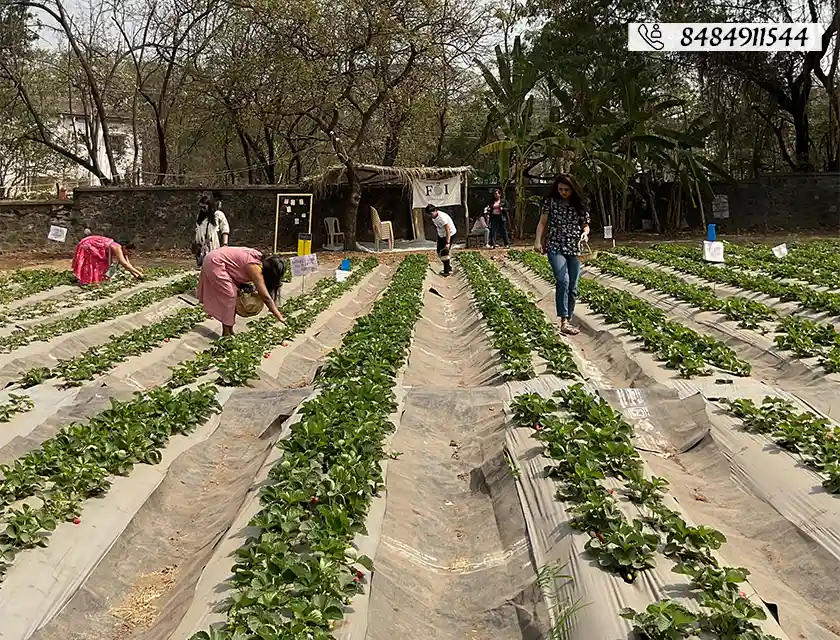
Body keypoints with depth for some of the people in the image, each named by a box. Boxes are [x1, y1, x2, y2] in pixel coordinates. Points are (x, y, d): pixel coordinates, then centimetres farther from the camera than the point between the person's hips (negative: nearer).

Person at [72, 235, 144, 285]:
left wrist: (135, 274, -11)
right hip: (87, 245, -9)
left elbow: (128, 264, 0)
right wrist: (138, 272, -41)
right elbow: (125, 264, -41)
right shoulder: (118, 249, -32)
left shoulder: (122, 250, -6)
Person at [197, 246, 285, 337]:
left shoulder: (261, 260, -2)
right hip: (214, 262, -9)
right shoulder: (255, 268, -27)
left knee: (235, 294, 9)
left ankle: (230, 331, 14)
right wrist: (280, 318, -28)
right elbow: (266, 297, -29)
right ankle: (226, 334, -3)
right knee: (229, 296, -9)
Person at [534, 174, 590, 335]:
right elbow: (542, 223, 4)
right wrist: (538, 240, -9)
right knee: (563, 281, -22)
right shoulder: (551, 202, 1)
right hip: (555, 248, -3)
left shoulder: (580, 205, 6)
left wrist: (585, 232, -12)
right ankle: (564, 322, -25)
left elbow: (585, 225, 11)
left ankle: (568, 320, 14)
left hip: (574, 249, 4)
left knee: (573, 287, 3)